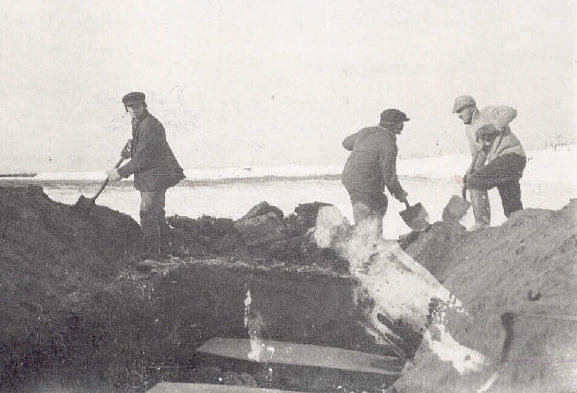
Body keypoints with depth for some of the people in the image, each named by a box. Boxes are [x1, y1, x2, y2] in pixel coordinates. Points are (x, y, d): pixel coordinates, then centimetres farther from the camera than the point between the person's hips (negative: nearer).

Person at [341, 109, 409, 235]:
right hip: (365, 188, -9)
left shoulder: (366, 131, 7)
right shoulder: (388, 144, -17)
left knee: (382, 203, 25)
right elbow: (389, 176, -15)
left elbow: (346, 143, 25)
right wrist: (400, 194, 1)